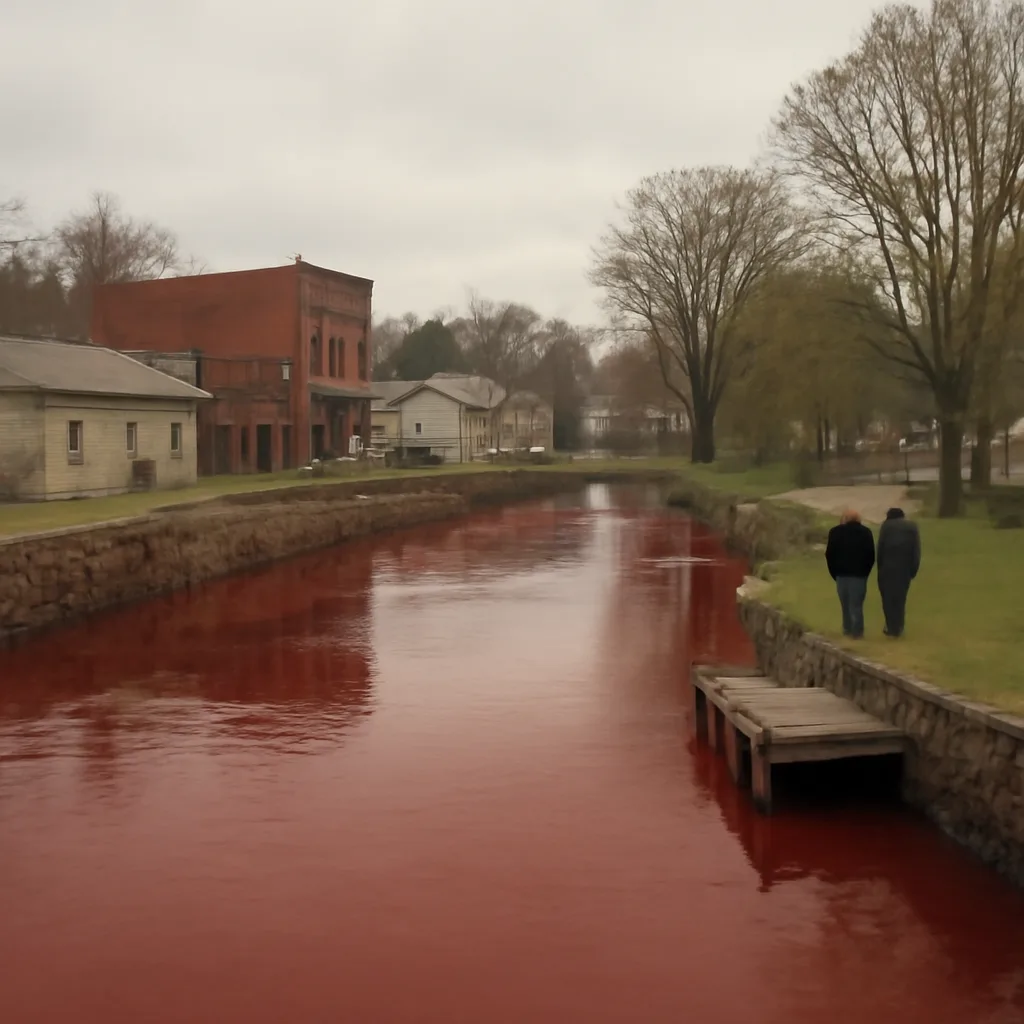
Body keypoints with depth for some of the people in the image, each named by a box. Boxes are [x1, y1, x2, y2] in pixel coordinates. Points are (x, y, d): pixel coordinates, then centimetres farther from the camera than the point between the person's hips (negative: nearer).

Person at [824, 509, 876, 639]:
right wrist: (865, 572, 6)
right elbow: (871, 555, -1)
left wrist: (835, 573, 7)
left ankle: (848, 629, 18)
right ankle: (857, 631, 1)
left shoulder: (835, 532, 2)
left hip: (842, 574, 1)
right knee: (856, 604, 2)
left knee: (845, 603, 13)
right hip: (859, 574, -1)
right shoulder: (865, 532, 1)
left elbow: (829, 555, 0)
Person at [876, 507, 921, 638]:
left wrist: (880, 566, 2)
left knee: (888, 597, 6)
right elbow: (916, 550, 2)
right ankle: (898, 628, 14)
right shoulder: (912, 526, 8)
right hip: (904, 568, 2)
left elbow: (880, 548, -5)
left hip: (888, 568, -2)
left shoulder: (886, 526, 1)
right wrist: (913, 569, 3)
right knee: (900, 597, 13)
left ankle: (891, 627, 4)